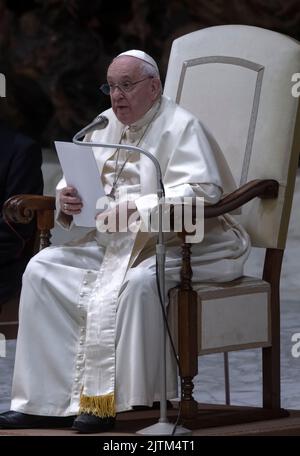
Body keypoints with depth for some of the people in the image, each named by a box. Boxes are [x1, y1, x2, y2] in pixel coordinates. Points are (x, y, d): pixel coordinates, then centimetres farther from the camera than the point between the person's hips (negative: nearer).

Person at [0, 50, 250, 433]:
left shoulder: (180, 127, -8)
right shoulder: (105, 126, 15)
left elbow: (202, 192, -22)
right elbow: (76, 180, 20)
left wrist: (134, 207, -30)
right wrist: (67, 200, -6)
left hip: (174, 243, -8)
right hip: (112, 243, 8)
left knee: (137, 282, -37)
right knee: (42, 269, -8)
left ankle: (109, 402, -29)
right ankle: (45, 401, -13)